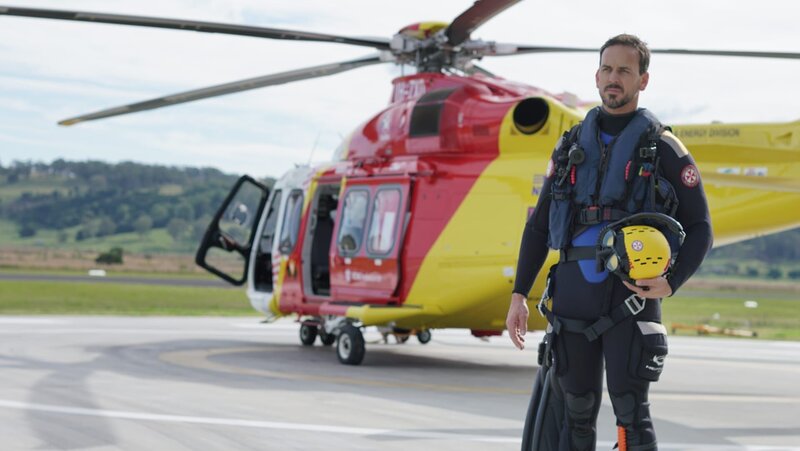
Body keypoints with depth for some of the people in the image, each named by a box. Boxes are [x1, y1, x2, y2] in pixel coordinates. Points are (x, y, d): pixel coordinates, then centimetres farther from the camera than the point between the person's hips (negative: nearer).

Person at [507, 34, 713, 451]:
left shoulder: (663, 148, 2)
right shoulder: (572, 146, 13)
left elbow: (699, 228, 2)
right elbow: (539, 225, 15)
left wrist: (671, 283, -16)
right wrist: (519, 295, 8)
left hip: (631, 293, -4)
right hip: (572, 292, 4)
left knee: (630, 411, -10)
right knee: (577, 411, 8)